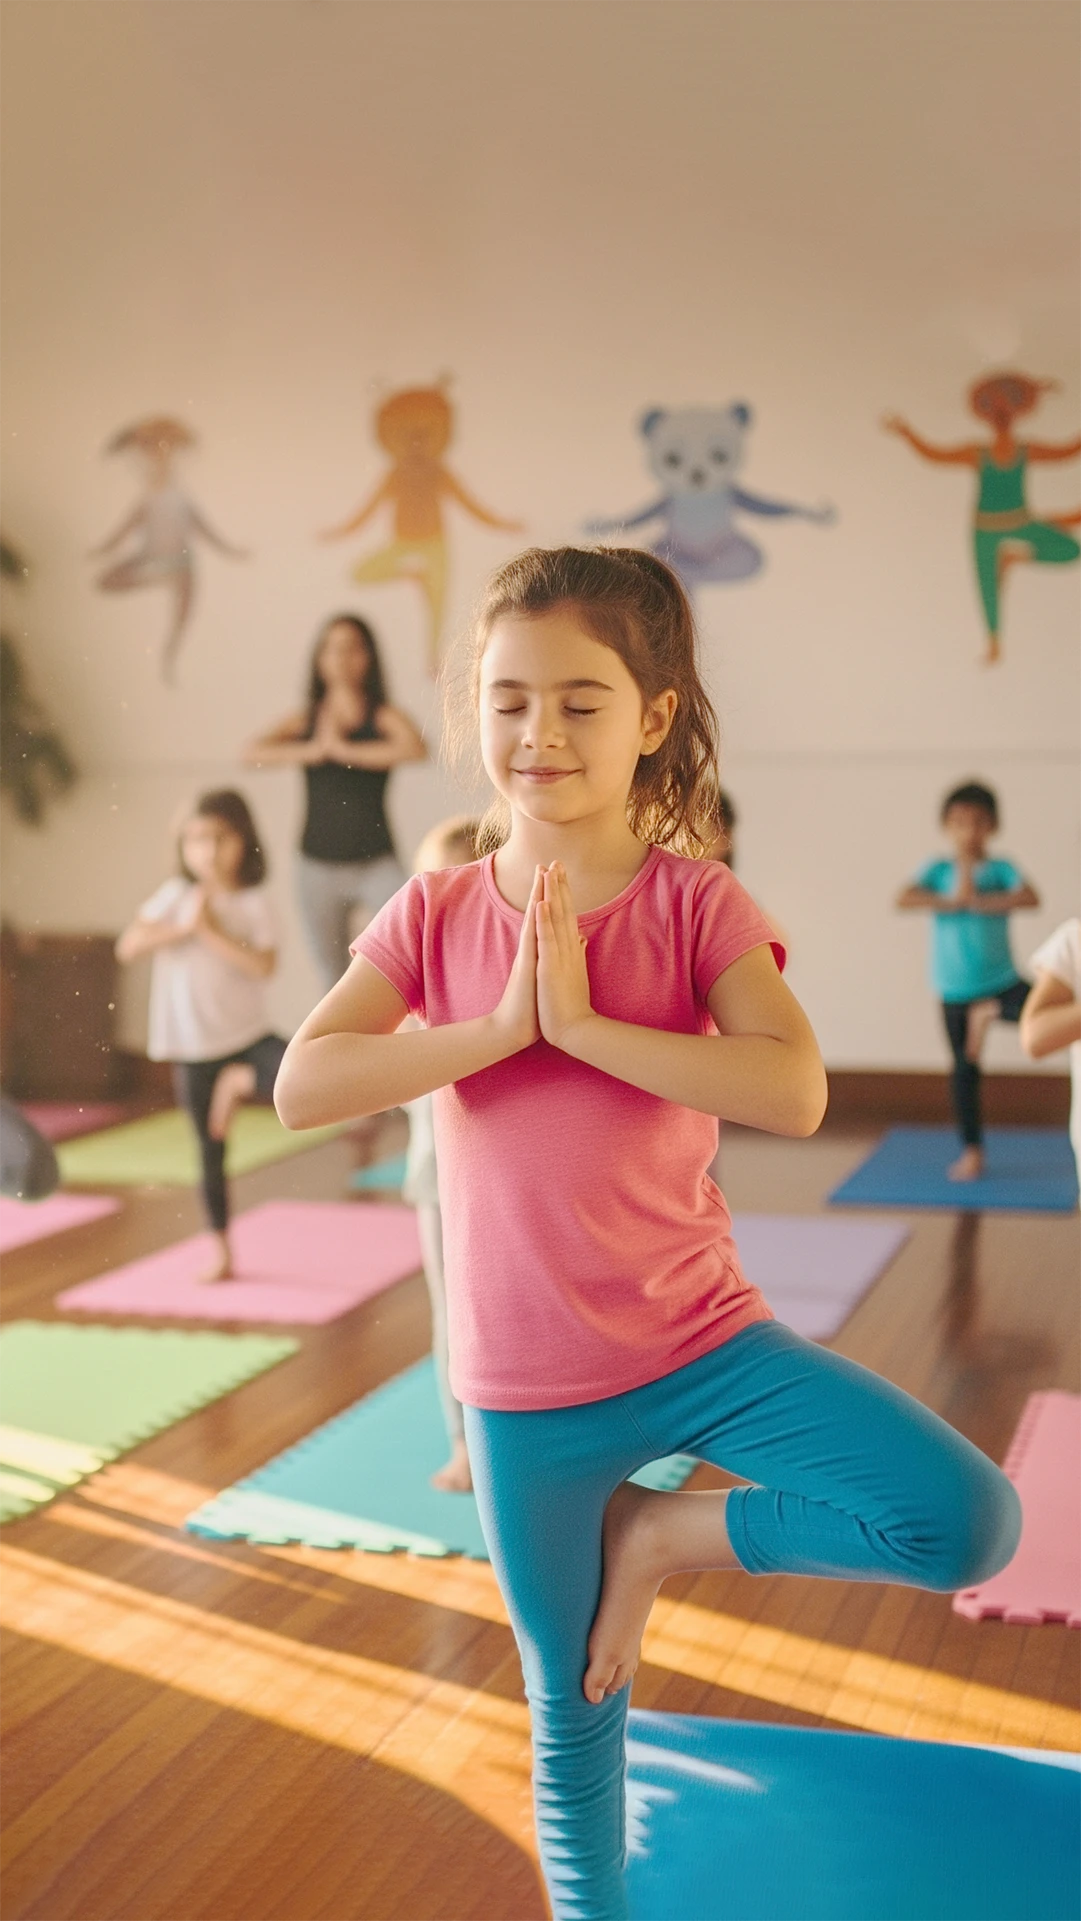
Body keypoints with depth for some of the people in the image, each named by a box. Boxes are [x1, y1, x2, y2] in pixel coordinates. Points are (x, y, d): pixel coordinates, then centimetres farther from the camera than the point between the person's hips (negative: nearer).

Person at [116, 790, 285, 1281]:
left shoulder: (253, 903, -4)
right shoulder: (176, 896, -1)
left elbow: (264, 965, -17)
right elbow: (128, 946, -8)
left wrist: (213, 932, -18)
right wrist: (182, 928, -17)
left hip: (245, 1035, -1)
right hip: (193, 1047, 1)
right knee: (211, 1153, 8)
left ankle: (238, 1082, -1)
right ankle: (221, 1252, 22)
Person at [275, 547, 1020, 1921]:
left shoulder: (695, 902, -9)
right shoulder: (436, 914, -3)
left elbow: (793, 1092, -24)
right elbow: (302, 1086, -17)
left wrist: (581, 1022, -26)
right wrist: (502, 1023, -23)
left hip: (696, 1341, -1)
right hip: (524, 1385, 1)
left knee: (967, 1523, -18)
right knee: (571, 1713, 14)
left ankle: (666, 1531, 3)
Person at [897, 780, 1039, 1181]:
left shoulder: (1000, 870, -3)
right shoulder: (937, 870, 1)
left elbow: (1030, 897, -23)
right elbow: (904, 899, -16)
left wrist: (978, 900, -26)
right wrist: (952, 900, -21)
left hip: (1001, 981, -1)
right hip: (955, 992, 1)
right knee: (965, 1069, 8)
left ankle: (991, 1011, -6)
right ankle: (971, 1151, 20)